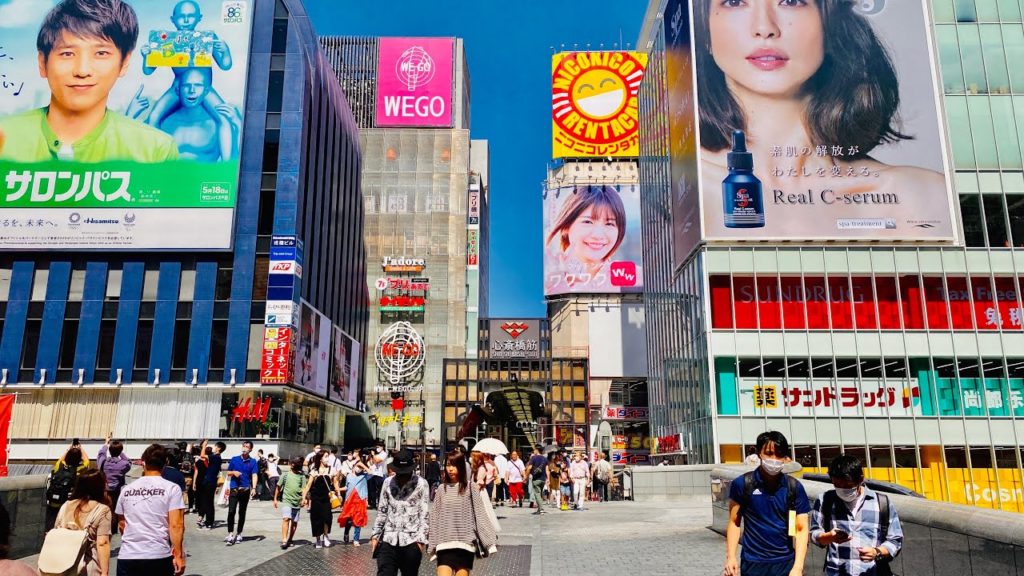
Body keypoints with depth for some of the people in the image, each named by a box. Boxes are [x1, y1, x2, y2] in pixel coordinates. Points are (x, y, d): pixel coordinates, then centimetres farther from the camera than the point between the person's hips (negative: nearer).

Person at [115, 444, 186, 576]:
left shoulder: (126, 489, 8)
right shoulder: (172, 488, -5)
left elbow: (122, 524, 19)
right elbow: (176, 525, -11)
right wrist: (179, 555, -5)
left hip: (127, 556, 3)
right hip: (159, 557, -3)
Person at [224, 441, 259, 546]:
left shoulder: (253, 461, 2)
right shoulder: (234, 459, 6)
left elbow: (254, 475, -5)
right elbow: (228, 472, 13)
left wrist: (254, 488, -18)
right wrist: (234, 472, -10)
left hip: (245, 490, 0)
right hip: (234, 489, 0)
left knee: (242, 513, 9)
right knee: (231, 511, -10)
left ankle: (239, 534, 19)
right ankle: (230, 534, -9)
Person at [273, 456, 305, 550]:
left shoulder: (302, 476, 3)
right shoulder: (286, 474, 2)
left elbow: (304, 488, -3)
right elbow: (279, 487, 8)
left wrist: (304, 498, -17)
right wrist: (275, 499, 8)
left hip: (297, 502, 2)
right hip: (287, 500, -2)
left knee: (294, 522, 9)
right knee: (286, 519, -17)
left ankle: (290, 540, 24)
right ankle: (284, 540, -20)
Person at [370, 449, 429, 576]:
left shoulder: (421, 484, -2)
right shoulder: (388, 482, 7)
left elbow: (424, 514, -2)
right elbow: (382, 511, 12)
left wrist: (421, 539, -8)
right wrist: (375, 535, 9)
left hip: (411, 540, -2)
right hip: (388, 539, 2)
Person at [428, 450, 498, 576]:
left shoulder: (469, 488, 0)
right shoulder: (442, 489, 7)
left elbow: (480, 515, -2)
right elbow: (434, 517, 8)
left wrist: (489, 541, -6)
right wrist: (432, 545, 7)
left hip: (465, 544, -1)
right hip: (444, 544, 1)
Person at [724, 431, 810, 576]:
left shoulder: (794, 487, -2)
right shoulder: (743, 484, -5)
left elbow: (801, 529, -1)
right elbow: (734, 523, 1)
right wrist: (731, 557, -8)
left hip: (786, 563, 1)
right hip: (753, 564, -1)